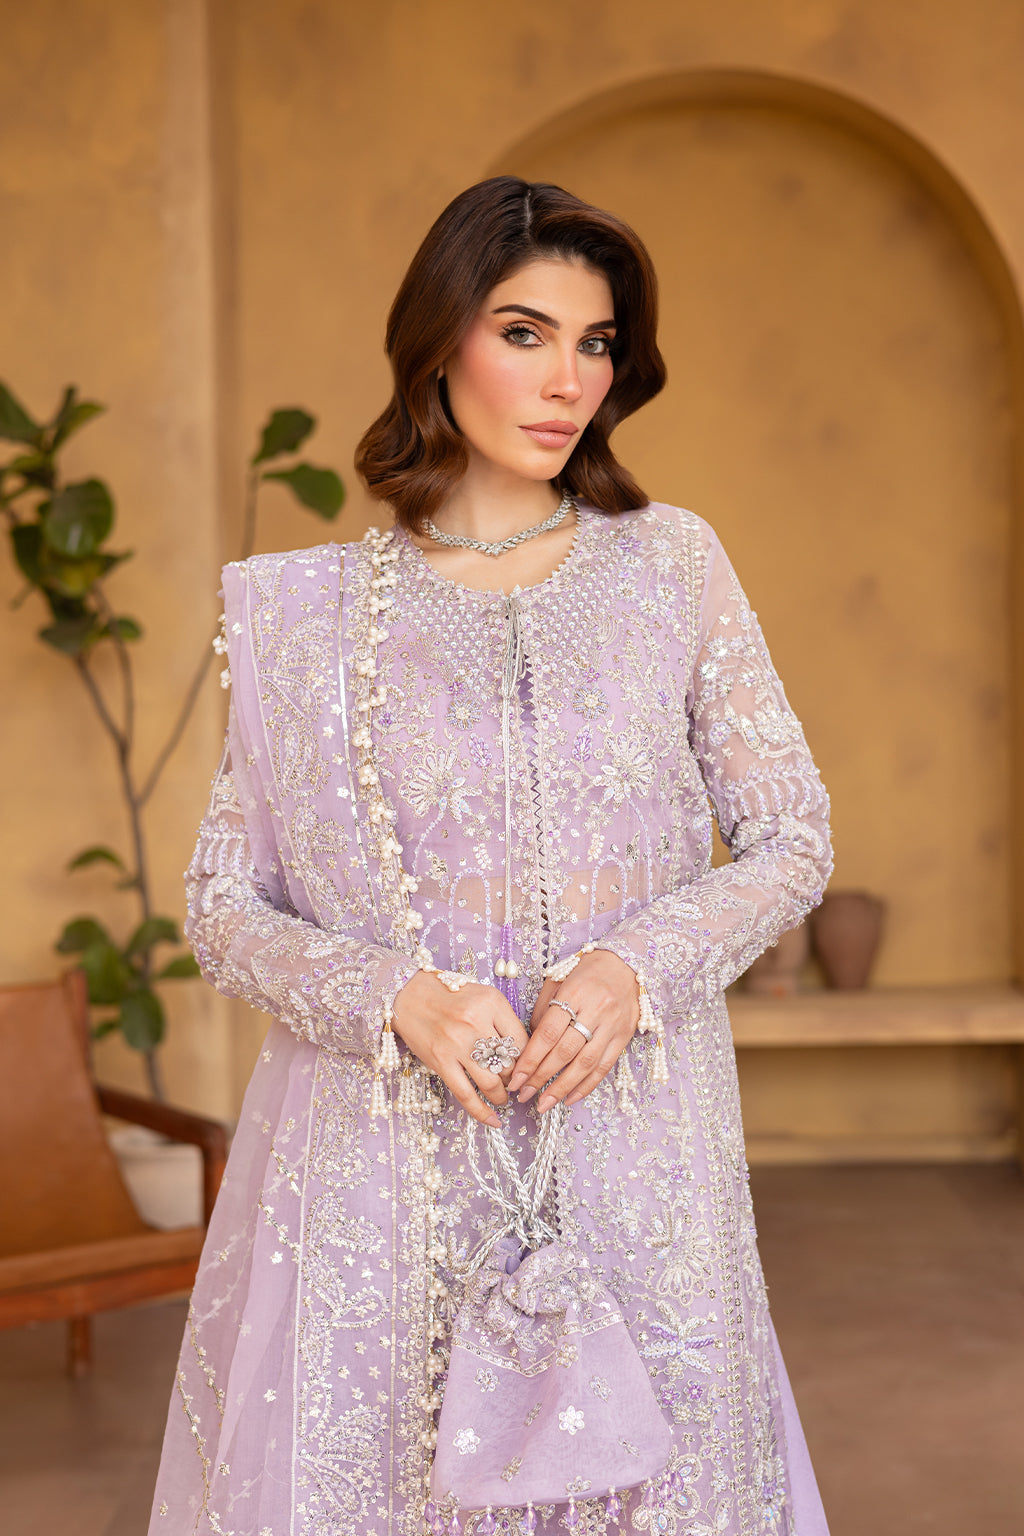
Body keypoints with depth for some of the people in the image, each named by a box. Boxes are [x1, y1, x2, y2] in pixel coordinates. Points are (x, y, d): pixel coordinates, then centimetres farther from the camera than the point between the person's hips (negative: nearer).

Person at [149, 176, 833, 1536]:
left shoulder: (672, 567, 3)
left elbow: (793, 842, 5)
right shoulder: (312, 611, 1)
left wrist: (639, 965, -13)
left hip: (633, 1164, 1)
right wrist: (392, 997, -15)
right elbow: (222, 906, 2)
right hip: (383, 1174, 0)